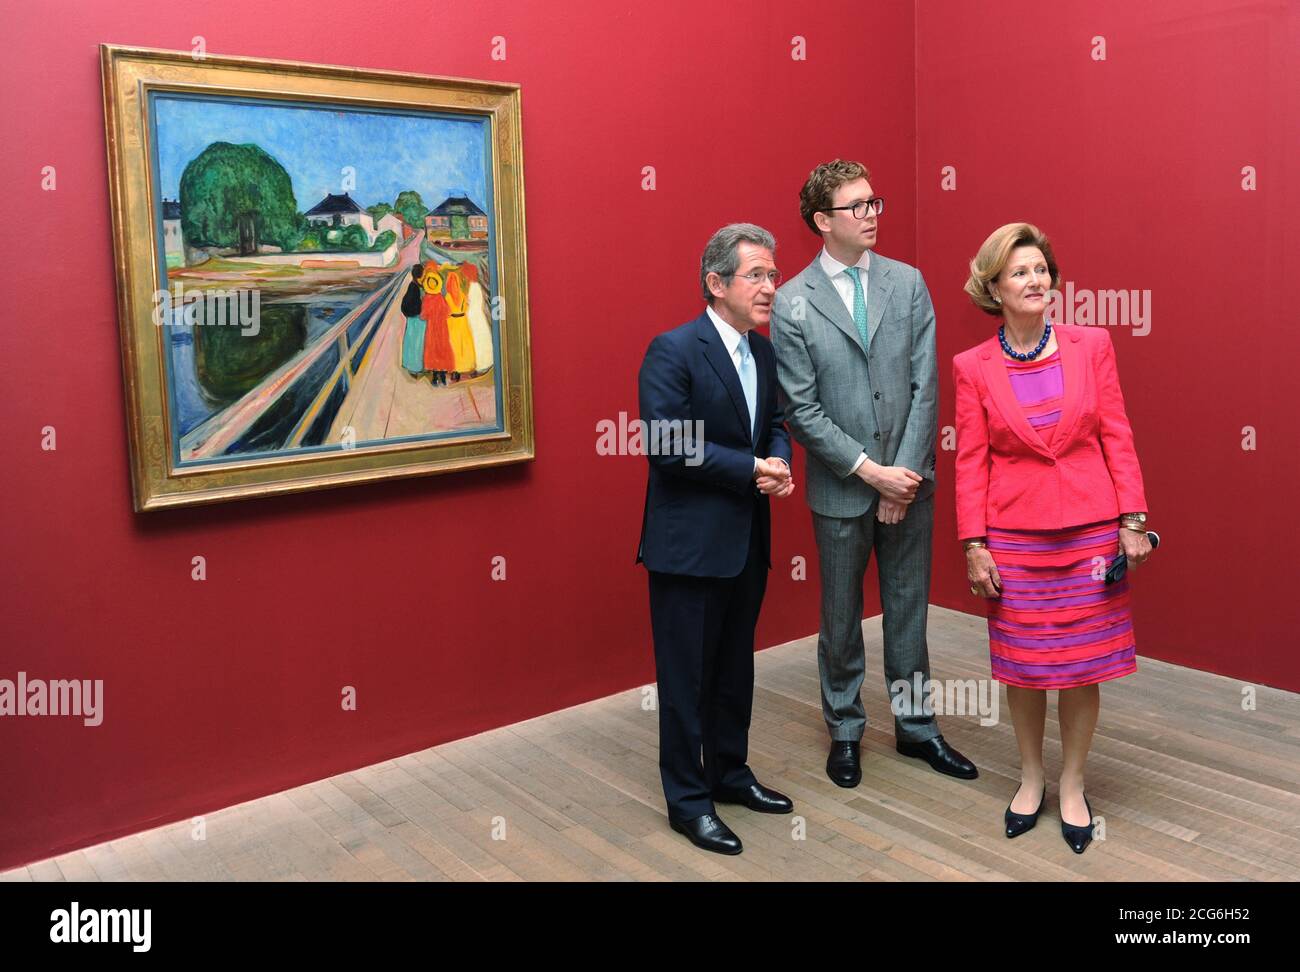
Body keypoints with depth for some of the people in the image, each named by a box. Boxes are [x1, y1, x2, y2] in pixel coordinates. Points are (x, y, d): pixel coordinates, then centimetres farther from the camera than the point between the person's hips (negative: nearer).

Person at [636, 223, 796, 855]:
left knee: (735, 667, 19)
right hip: (690, 542, -7)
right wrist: (752, 468, -18)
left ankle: (729, 773, 36)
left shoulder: (763, 352, 9)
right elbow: (667, 443, -22)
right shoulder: (673, 351, -15)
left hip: (747, 541, 8)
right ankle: (688, 801, 18)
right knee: (687, 675, 4)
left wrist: (779, 461, -8)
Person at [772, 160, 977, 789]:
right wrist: (870, 471, -15)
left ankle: (915, 725, 32)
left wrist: (905, 474, -9)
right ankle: (845, 732, 30)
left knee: (908, 609, 15)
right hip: (841, 488, -2)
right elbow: (803, 411, -11)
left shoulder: (908, 283, 1)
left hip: (908, 478, 3)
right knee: (841, 617, 12)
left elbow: (925, 386, -2)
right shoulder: (793, 304, -8)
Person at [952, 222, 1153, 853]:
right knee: (1022, 664, 9)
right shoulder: (973, 366, -2)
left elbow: (1117, 438, 1)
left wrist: (1133, 521, -4)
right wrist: (973, 546, -4)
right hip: (1014, 536, 0)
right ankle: (1030, 778, 31)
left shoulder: (1092, 345, 1)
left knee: (1082, 664, 8)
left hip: (1090, 530, 1)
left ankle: (1072, 786, 27)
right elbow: (970, 462, -1)